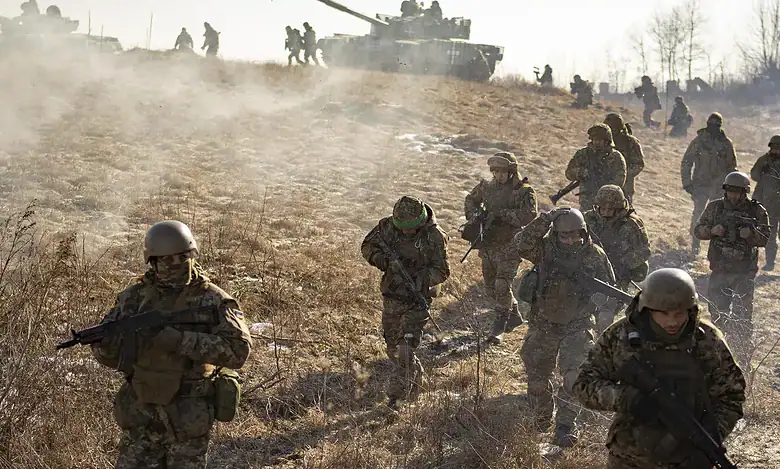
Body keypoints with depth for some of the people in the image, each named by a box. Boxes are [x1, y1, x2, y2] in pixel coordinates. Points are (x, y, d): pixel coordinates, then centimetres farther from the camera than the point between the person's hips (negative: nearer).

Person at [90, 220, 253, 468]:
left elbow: (238, 350, -19)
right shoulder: (136, 296, 2)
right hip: (141, 414, 3)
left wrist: (179, 340, -27)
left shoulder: (213, 300, -7)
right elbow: (103, 347, 3)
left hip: (188, 418, -2)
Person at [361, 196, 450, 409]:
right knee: (393, 347, 18)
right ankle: (416, 375, 46)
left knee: (406, 347, -16)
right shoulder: (387, 226, -6)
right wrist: (385, 261, -16)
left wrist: (422, 279, -27)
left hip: (418, 298, -5)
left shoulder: (434, 237, -15)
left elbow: (442, 271, -10)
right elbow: (367, 246, 4)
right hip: (392, 296, 5)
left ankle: (396, 396, -13)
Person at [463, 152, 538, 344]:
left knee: (502, 286, -14)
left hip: (509, 247, -7)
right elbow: (471, 200, 21)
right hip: (488, 245, 7)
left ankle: (499, 328, -4)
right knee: (491, 287, 15)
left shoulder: (524, 191, -12)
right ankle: (514, 315, 34)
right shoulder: (487, 187, 4)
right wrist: (474, 215, 0)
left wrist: (502, 214, -26)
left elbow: (529, 215, -25)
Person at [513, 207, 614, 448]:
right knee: (537, 375, 14)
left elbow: (610, 290, 3)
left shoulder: (595, 255, -10)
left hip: (577, 327, -1)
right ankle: (541, 419, 39)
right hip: (543, 325, 1)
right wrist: (545, 219, -39)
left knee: (575, 377, -14)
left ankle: (566, 426, -1)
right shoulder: (545, 248, -13)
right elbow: (521, 243, -33)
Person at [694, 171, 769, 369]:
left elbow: (764, 239, -4)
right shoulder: (715, 207, 2)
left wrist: (750, 234, -24)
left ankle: (742, 358, 6)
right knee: (717, 313, 9)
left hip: (745, 273, -2)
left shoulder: (757, 211, -2)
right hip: (719, 271, 2)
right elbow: (698, 230, 5)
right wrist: (712, 230, -15)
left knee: (742, 318, -1)